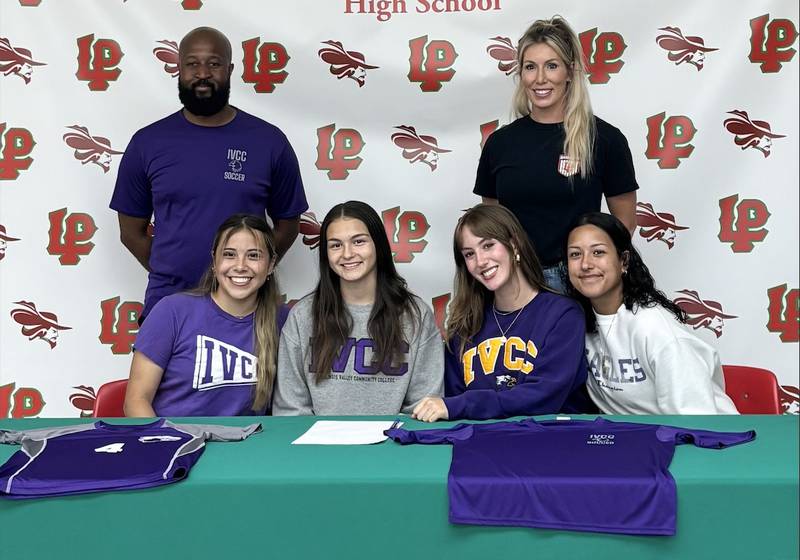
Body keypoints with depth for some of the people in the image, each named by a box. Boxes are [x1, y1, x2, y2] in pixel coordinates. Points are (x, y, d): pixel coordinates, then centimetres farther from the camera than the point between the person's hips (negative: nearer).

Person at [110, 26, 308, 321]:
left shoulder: (269, 141, -2)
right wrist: (172, 277, 2)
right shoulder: (147, 143, 0)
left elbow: (287, 225, 5)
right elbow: (132, 231, 8)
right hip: (167, 306, 1)